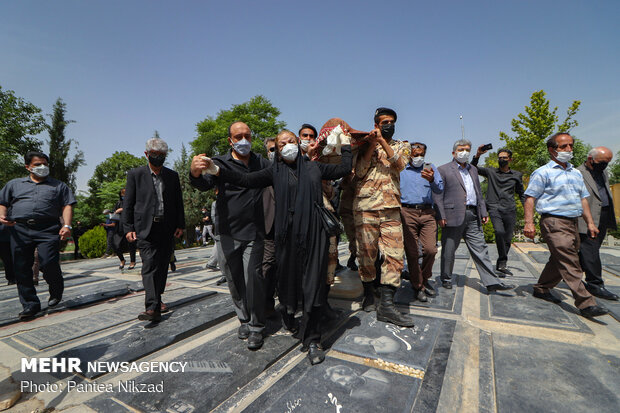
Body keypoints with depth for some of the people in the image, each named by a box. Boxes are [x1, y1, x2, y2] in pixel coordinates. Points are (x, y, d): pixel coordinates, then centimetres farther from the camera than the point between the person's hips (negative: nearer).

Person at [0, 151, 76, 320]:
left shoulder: (59, 185, 15)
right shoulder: (14, 184, 23)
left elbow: (67, 205, 6)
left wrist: (67, 225, -8)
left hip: (48, 229, -3)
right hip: (20, 229, 3)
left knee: (49, 264, -13)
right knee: (22, 268, 2)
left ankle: (56, 292, 13)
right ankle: (30, 304, 12)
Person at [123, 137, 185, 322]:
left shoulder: (172, 175, 10)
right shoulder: (135, 174, 3)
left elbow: (178, 202, 11)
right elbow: (128, 204, 2)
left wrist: (180, 224, 5)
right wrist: (128, 228, -4)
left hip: (167, 229, 3)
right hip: (145, 229, -3)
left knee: (162, 265, 10)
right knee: (150, 265, -10)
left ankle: (157, 299, 26)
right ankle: (152, 307, -12)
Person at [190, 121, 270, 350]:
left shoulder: (261, 162, 10)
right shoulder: (220, 162, 0)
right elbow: (205, 184, -16)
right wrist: (195, 174, -40)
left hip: (254, 232, 0)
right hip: (228, 233, 0)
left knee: (253, 277, -4)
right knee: (234, 279, 12)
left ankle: (256, 327, 13)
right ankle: (244, 319, 33)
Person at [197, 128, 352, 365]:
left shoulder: (313, 167, 13)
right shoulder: (275, 171, 8)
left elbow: (343, 169, 21)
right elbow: (246, 180, -2)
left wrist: (345, 144, 26)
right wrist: (216, 169, -12)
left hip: (314, 233, 1)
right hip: (287, 234, 0)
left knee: (314, 286, -1)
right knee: (288, 279, 8)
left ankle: (311, 340, 14)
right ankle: (288, 316, 41)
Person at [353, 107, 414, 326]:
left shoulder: (402, 146, 17)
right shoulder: (365, 145, 13)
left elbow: (399, 164, -5)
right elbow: (359, 172, -2)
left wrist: (382, 141, -8)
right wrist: (371, 145, -5)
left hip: (391, 207, 2)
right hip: (366, 205, -1)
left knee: (395, 253, -6)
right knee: (366, 253, 4)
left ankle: (387, 304, 1)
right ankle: (368, 292, 27)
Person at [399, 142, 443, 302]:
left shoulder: (430, 168, 17)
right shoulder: (400, 170, 13)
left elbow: (440, 189, 6)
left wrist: (432, 180, -14)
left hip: (427, 213, 2)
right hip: (407, 212, -1)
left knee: (430, 250, -6)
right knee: (412, 252, -1)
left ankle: (424, 278, 20)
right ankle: (417, 286, 15)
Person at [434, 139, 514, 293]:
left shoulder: (473, 170, 21)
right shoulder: (443, 170, 1)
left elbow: (479, 193, 23)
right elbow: (437, 195, -6)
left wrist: (483, 213, 13)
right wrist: (441, 216, -13)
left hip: (473, 216, 5)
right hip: (453, 216, -5)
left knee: (480, 249, 4)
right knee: (448, 250, 5)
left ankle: (492, 282, 7)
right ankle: (446, 279, 20)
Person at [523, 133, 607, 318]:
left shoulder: (576, 173, 19)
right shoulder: (543, 173, -4)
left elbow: (583, 199, 22)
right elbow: (530, 198, -10)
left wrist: (590, 222, 13)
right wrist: (529, 223, -19)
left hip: (573, 224, 8)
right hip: (554, 223, -8)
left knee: (559, 261, 13)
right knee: (570, 264, -10)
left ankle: (541, 289, 27)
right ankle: (586, 303, -6)